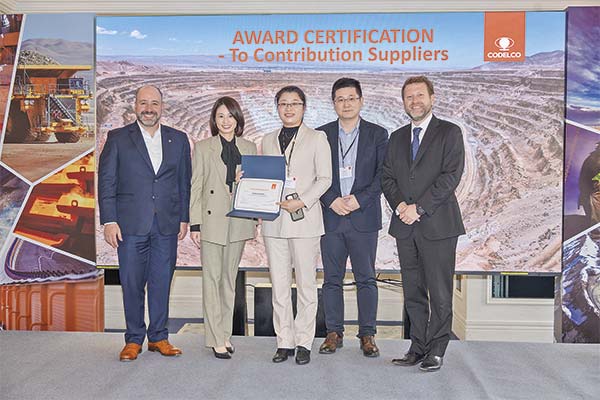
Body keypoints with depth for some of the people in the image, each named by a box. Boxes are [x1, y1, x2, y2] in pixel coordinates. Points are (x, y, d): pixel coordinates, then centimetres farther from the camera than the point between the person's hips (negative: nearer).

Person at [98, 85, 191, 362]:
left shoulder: (178, 140, 11)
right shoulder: (117, 139, 5)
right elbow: (106, 182, 1)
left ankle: (158, 336, 20)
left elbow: (184, 182, 11)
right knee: (132, 284, 4)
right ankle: (133, 339, 17)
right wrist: (109, 221, -6)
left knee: (162, 282, 7)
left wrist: (183, 219, 7)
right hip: (131, 224, -2)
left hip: (167, 225, 2)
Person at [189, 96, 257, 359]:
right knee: (212, 278, -2)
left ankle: (225, 334, 20)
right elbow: (196, 187, 0)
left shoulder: (249, 148, 10)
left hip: (239, 222, 3)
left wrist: (255, 219, 1)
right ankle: (217, 339, 4)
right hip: (212, 220, -2)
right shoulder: (203, 148, 4)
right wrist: (194, 224, -6)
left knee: (230, 278, 10)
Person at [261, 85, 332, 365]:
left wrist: (301, 202, -14)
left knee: (306, 284, 1)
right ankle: (284, 342, 15)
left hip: (305, 219, -3)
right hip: (274, 221, 4)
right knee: (279, 285, 6)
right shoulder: (268, 140, 17)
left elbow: (324, 178, -1)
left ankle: (303, 342, 11)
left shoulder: (317, 138, 5)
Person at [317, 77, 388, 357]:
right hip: (330, 217, 2)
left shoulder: (377, 134, 6)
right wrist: (332, 200, -10)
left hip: (364, 216, -1)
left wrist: (359, 199, -12)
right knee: (332, 278, 6)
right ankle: (334, 333, 17)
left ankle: (367, 335, 13)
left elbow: (383, 175, -1)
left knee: (366, 279, 3)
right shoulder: (322, 135, 9)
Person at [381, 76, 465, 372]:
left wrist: (419, 207, -14)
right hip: (405, 225, 5)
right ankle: (418, 347, 19)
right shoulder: (397, 137, 17)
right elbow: (387, 177, 12)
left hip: (437, 224, -5)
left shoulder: (449, 133, 1)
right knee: (413, 292, 9)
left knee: (439, 293, 0)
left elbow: (451, 175, -9)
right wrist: (399, 204, -7)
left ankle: (436, 350, 11)